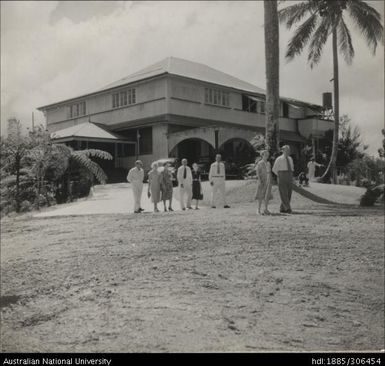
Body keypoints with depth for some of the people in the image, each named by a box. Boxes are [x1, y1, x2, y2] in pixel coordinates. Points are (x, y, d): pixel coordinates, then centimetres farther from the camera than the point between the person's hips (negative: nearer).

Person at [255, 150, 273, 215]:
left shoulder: (268, 163, 14)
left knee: (267, 195, 3)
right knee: (261, 196, -6)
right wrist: (259, 181, -21)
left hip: (268, 181, 6)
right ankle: (259, 210, -1)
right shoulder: (259, 163, -6)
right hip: (262, 181, -6)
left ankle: (266, 209, 11)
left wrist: (270, 181, 14)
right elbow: (257, 172, -11)